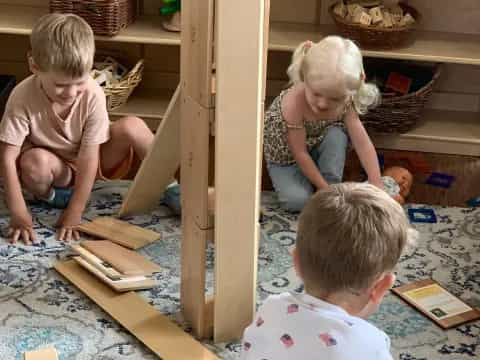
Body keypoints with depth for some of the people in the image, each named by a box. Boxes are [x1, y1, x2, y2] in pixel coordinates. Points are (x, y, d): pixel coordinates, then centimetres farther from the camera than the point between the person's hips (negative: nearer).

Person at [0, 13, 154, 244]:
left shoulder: (93, 95, -28)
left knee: (132, 127, -25)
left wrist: (74, 214, -29)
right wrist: (19, 214, -34)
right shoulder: (23, 98, -29)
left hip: (92, 162, 1)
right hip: (56, 168, -1)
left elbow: (88, 158, -26)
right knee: (34, 161, -36)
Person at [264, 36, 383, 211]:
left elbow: (363, 143, -21)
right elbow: (300, 153, -30)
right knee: (298, 200, -25)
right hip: (285, 156, -4)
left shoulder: (344, 101, -24)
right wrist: (324, 188, -27)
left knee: (337, 135, -27)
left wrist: (377, 186, -26)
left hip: (316, 145, 4)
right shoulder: (294, 102, -39)